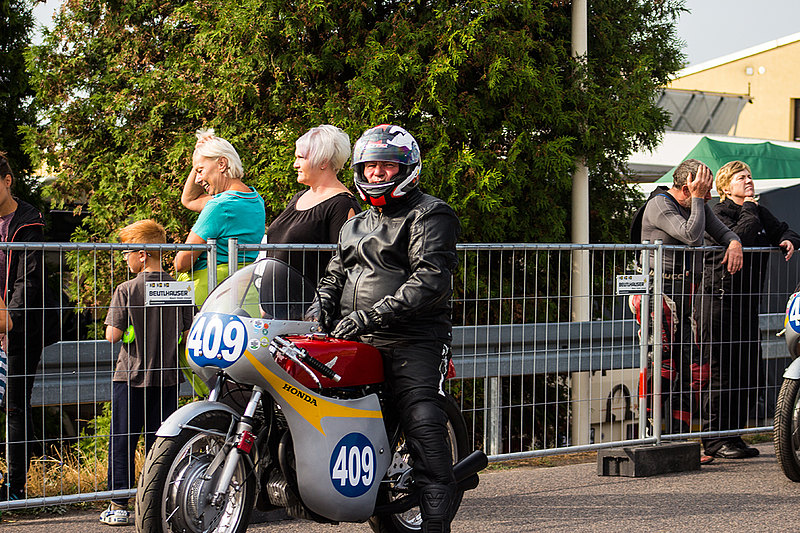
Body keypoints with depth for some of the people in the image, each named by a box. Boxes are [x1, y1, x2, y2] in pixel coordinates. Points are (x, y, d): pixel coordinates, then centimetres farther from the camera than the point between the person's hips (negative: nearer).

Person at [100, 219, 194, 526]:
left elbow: (112, 335, -13)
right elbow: (188, 335, 1)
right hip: (166, 377, 3)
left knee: (121, 441, 6)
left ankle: (119, 506, 6)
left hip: (130, 375, -3)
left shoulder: (126, 291, -11)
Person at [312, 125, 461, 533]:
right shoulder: (355, 225, 27)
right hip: (357, 343, 7)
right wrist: (323, 302, 7)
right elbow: (335, 273, 33)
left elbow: (430, 280, -12)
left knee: (423, 426, -16)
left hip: (413, 342, -7)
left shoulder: (429, 215, 1)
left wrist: (372, 315, -19)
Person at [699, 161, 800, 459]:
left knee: (748, 372, 7)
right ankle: (715, 440, -2)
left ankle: (733, 435, 16)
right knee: (722, 373, -8)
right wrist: (749, 210, -9)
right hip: (719, 299, -7)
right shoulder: (718, 213, -6)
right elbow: (738, 239, -22)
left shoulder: (760, 213, 16)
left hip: (748, 300, 7)